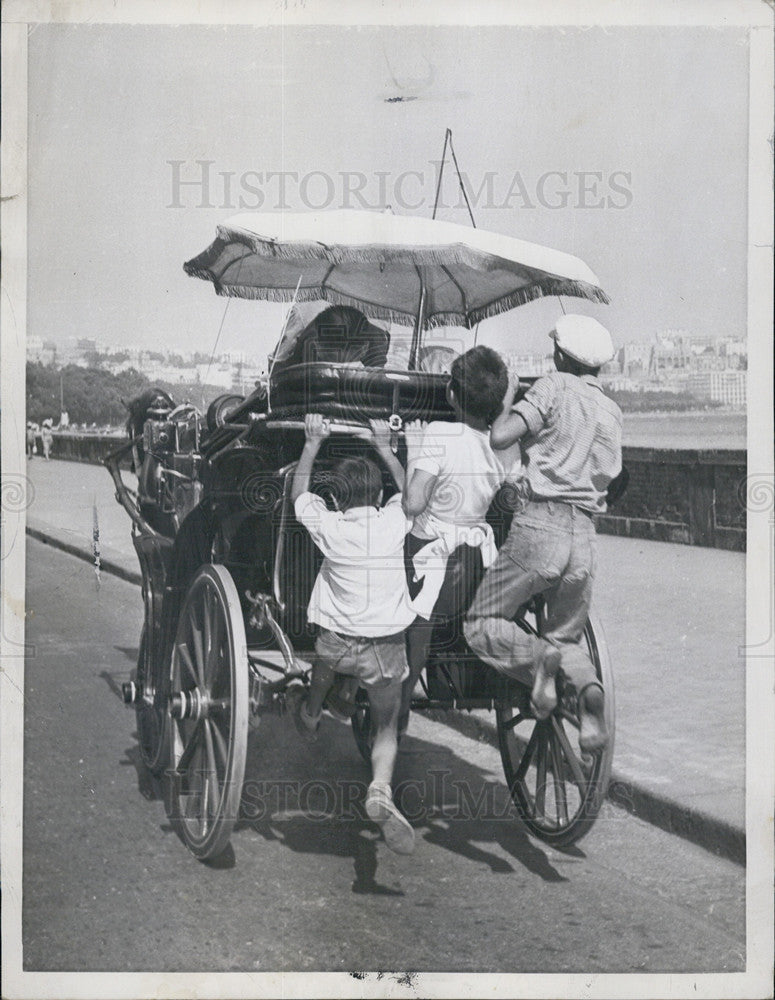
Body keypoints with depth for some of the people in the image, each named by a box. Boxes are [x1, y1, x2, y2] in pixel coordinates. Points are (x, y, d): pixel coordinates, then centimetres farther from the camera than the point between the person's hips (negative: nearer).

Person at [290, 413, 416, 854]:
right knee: (387, 726, 12)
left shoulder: (328, 527, -6)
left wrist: (313, 443, 22)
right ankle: (381, 789, -14)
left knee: (322, 669, 35)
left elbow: (299, 490, 14)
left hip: (335, 644, 0)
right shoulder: (395, 520, -4)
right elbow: (406, 486, 20)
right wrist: (384, 446, 30)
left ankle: (310, 719, 63)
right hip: (386, 648, 0)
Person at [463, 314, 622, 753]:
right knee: (567, 636, 20)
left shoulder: (555, 388, -2)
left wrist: (508, 398, 7)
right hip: (585, 536, 5)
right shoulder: (613, 412, 16)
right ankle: (589, 685, -13)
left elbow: (500, 437, -11)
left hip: (540, 524, -5)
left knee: (482, 624, 7)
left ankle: (536, 657, -22)